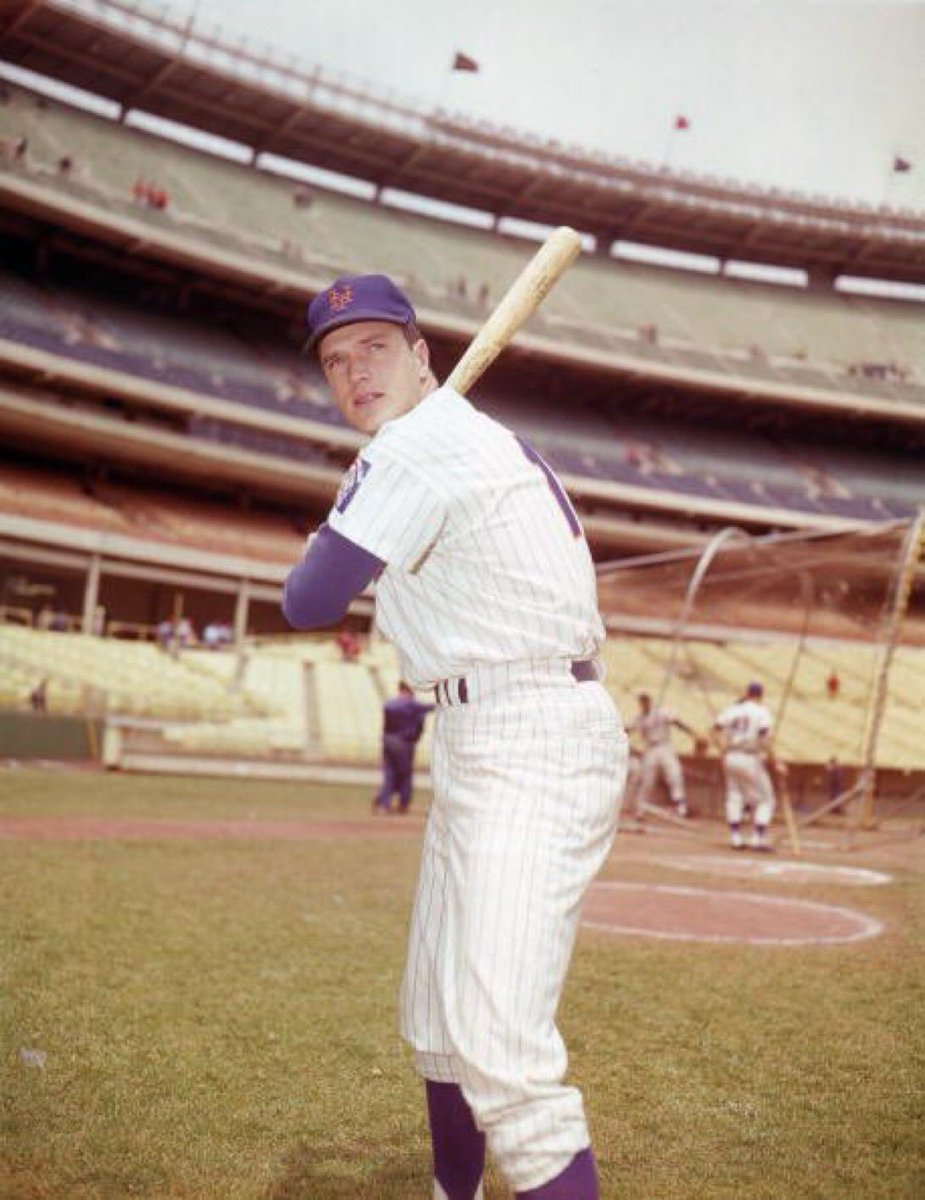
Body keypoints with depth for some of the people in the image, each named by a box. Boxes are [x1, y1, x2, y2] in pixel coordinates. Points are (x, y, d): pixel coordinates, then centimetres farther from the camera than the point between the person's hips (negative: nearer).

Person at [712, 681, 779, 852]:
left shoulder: (732, 709, 9)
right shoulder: (761, 711, -5)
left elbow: (716, 730, 4)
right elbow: (764, 737, -17)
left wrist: (725, 751, 7)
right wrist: (771, 759, -10)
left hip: (730, 758, 5)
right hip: (750, 759, -5)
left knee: (734, 797, 13)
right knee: (764, 799, 5)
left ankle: (735, 838, 12)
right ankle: (759, 839, -3)